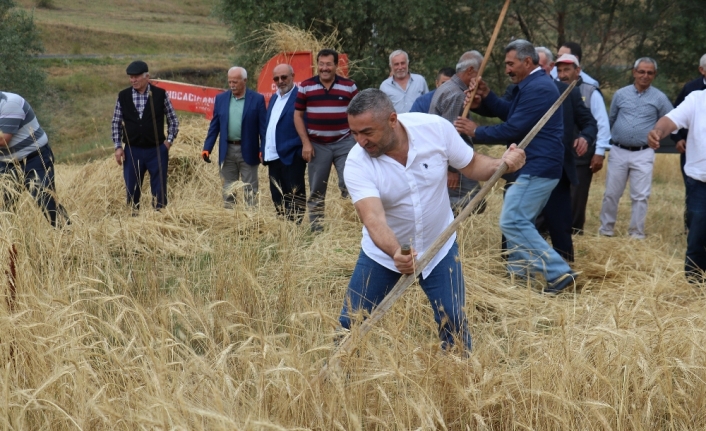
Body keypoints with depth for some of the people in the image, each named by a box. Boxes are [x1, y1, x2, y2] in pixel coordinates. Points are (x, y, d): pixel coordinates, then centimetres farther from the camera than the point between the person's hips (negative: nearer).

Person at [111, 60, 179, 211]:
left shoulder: (161, 94, -3)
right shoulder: (123, 96, 2)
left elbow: (173, 120, 6)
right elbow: (116, 123, 9)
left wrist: (169, 141, -3)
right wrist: (118, 146, 2)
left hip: (157, 150, -2)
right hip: (132, 151, 2)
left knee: (159, 191, 2)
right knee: (132, 190, 7)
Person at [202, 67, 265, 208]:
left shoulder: (257, 99, -3)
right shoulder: (221, 98, 6)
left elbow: (263, 126, -4)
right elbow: (214, 126, 7)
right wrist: (207, 148, 0)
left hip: (248, 151, -3)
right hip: (227, 151, 3)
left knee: (250, 190, 1)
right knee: (228, 190, 10)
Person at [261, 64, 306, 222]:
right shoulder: (274, 98, 18)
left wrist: (301, 151, -18)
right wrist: (263, 149, 13)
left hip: (291, 157, -8)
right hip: (273, 156, 8)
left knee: (294, 196, -2)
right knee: (277, 197, 11)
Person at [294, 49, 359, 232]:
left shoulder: (349, 86, 2)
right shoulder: (305, 86, 2)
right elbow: (298, 115, 4)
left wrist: (359, 139, -1)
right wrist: (306, 142, -4)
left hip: (344, 143, -1)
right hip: (317, 145, 1)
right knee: (316, 191, 7)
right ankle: (316, 228, 14)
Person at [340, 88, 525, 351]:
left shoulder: (436, 128, -20)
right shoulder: (357, 163, -25)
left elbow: (471, 165, -5)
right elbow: (373, 219, -37)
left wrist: (503, 164, -26)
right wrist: (395, 253, -56)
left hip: (439, 247, 1)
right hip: (384, 251, 0)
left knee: (453, 321, 0)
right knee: (350, 325, 1)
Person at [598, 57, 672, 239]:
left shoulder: (659, 98, 1)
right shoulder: (620, 94, 5)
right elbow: (611, 120, 16)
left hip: (643, 154, -1)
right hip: (618, 151, 2)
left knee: (640, 196, -1)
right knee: (611, 194, 6)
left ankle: (636, 234, 7)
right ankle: (606, 229, 17)